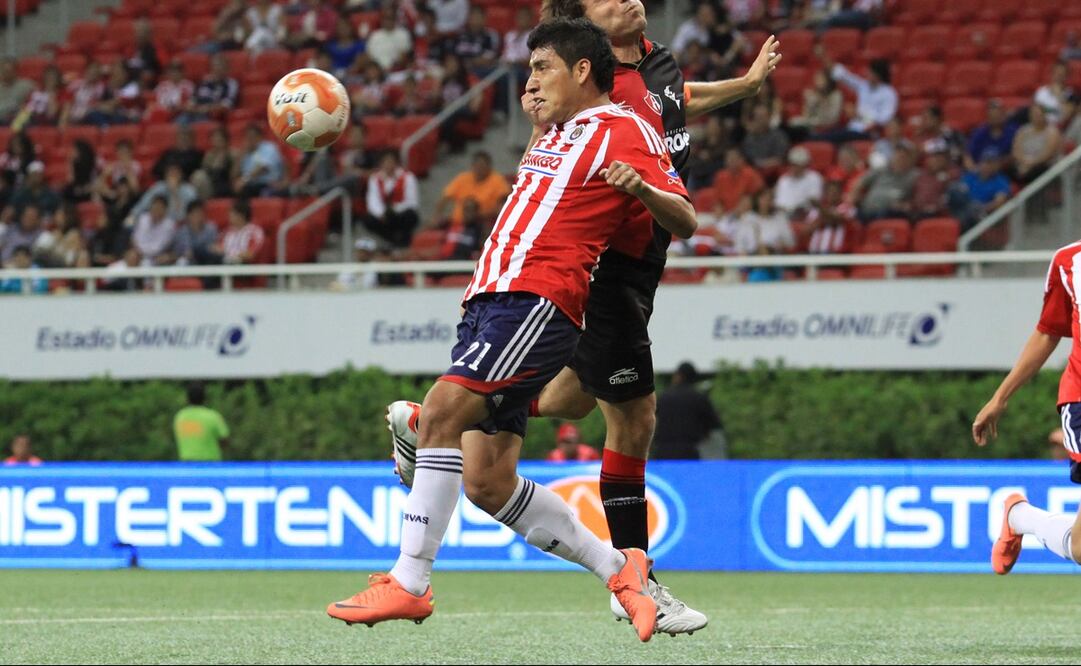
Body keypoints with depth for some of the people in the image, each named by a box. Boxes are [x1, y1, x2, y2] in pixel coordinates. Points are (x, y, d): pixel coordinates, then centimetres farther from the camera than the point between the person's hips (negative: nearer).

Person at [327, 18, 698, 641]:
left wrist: (641, 188, -25)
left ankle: (410, 583, -26)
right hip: (490, 299, 9)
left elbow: (685, 221, -9)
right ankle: (618, 567, 12)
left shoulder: (623, 129, 1)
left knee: (443, 409, -25)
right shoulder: (555, 134, 27)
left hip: (537, 299, -9)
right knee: (487, 481, 0)